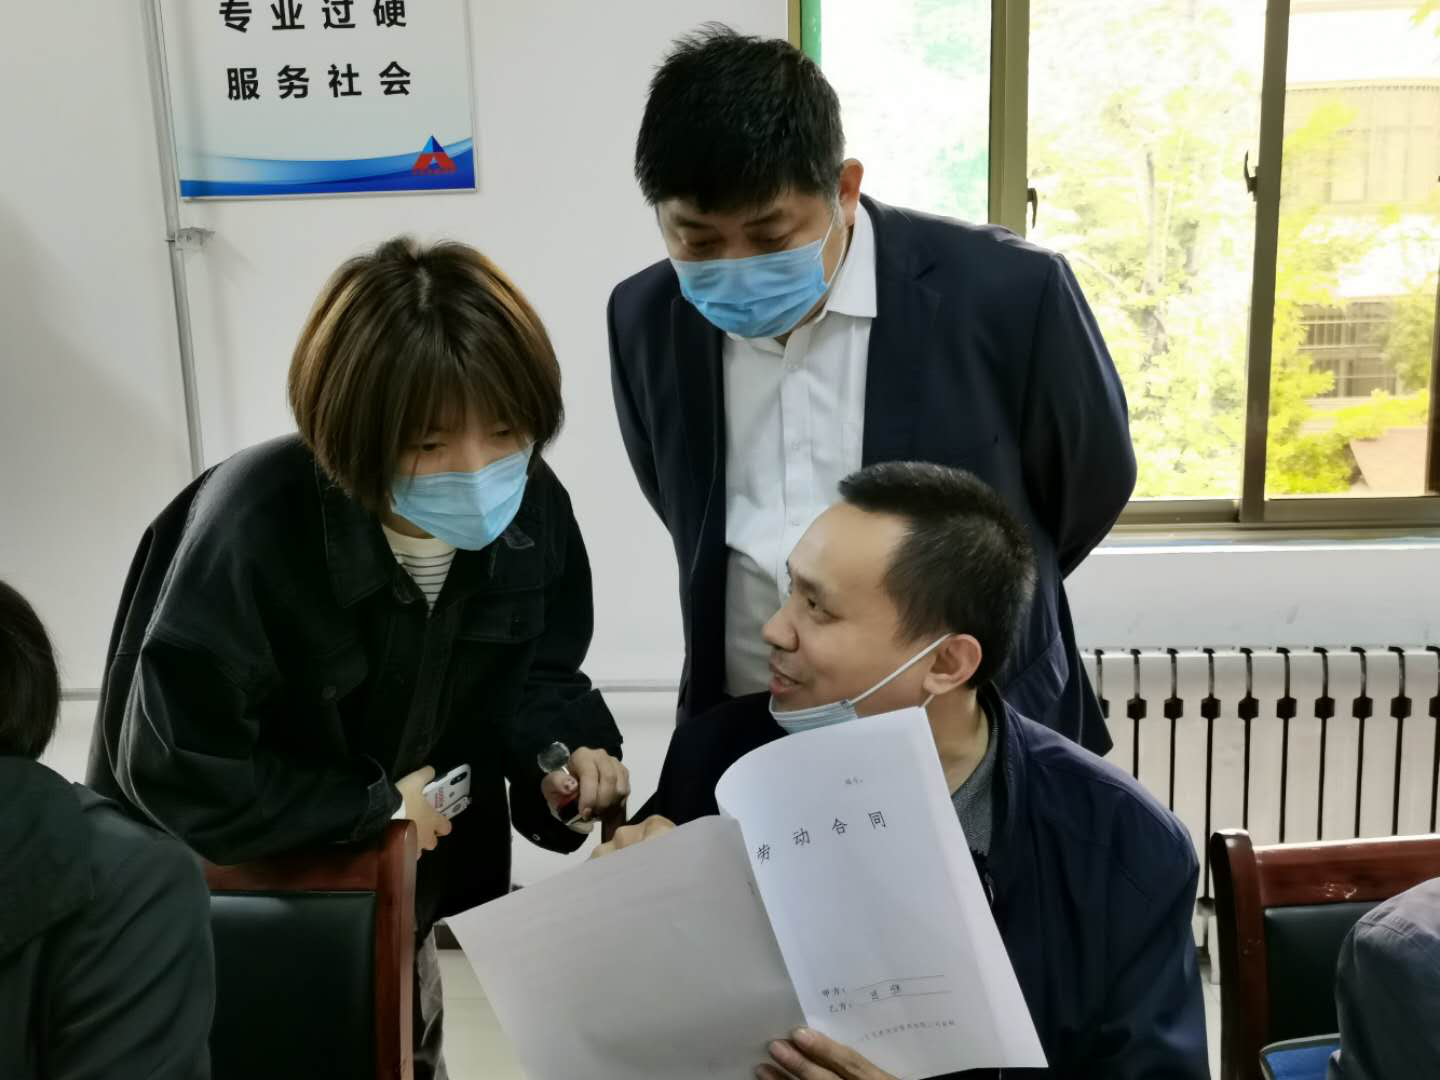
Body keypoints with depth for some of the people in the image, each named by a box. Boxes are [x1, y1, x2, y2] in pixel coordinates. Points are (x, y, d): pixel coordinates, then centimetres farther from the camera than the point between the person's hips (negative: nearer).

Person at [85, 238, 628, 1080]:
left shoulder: (532, 509, -17)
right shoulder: (253, 528, -35)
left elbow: (535, 675, -2)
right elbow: (176, 774, -32)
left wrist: (565, 752, -24)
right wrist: (380, 803, -24)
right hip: (240, 903, -5)